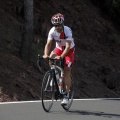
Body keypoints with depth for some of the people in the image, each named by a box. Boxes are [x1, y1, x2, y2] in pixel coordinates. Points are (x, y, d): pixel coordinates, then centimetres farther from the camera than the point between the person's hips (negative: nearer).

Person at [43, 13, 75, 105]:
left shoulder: (67, 31, -31)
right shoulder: (52, 31, -20)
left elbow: (68, 46, -36)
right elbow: (48, 44, -22)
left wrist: (61, 56, -49)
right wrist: (46, 55, -40)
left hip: (69, 50, -4)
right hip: (59, 48, 4)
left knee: (67, 71, -12)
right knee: (51, 58, -26)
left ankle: (66, 95, -9)